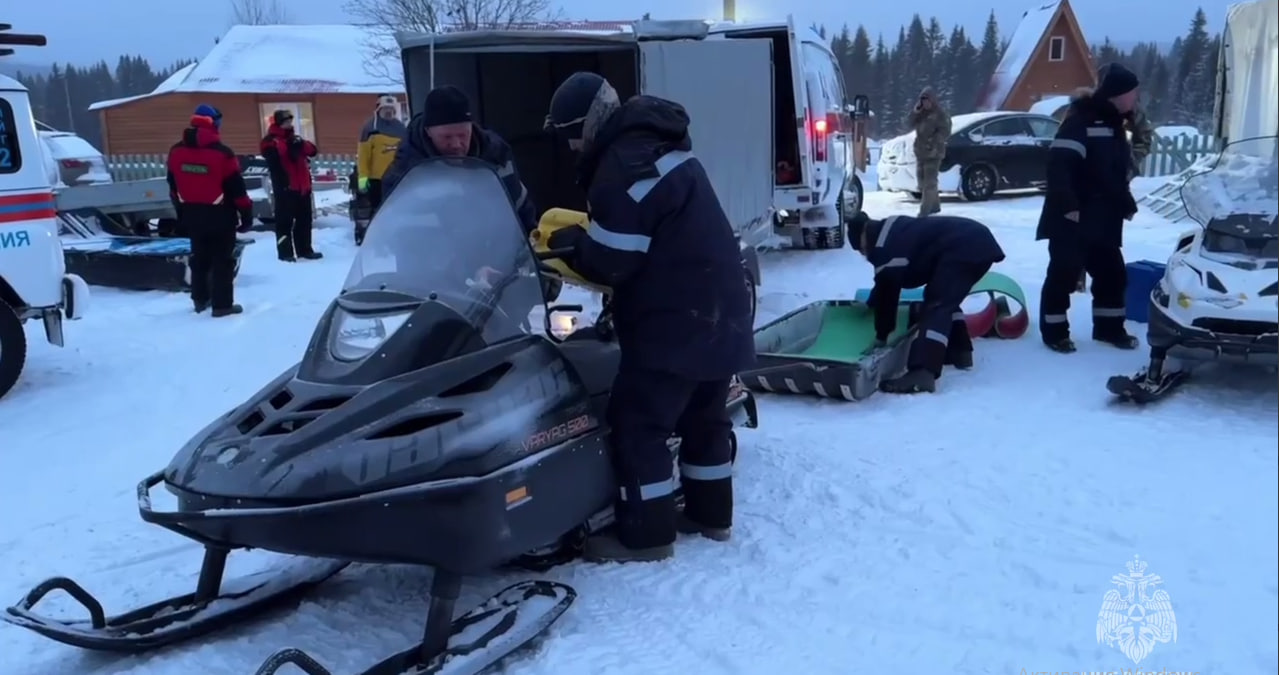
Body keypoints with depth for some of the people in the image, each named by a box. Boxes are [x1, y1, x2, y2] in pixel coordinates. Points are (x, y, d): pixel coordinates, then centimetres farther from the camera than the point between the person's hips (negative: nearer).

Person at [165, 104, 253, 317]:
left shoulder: (176, 151, 2)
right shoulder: (222, 153, -17)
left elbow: (173, 186, 11)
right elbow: (236, 187, -13)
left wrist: (182, 211, 22)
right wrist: (246, 213, -3)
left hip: (191, 214, 6)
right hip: (219, 215, -6)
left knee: (199, 257, 19)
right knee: (223, 260, 2)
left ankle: (200, 299, 28)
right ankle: (222, 304, 2)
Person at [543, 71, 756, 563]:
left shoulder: (624, 164, -17)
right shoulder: (658, 146, 15)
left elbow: (612, 260, -20)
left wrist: (570, 243, -1)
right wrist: (585, 236, 10)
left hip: (674, 322, -10)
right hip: (717, 312, 10)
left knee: (637, 423, -2)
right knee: (704, 417, 19)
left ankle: (646, 533, 6)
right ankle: (711, 513, 30)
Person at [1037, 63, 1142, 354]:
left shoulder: (1114, 124, 16)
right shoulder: (1081, 121, -14)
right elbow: (1058, 164, -25)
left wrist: (1126, 204, 16)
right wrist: (1067, 204, -29)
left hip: (1103, 220, 9)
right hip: (1073, 219, -9)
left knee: (1112, 273, 12)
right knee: (1065, 273, -4)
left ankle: (1109, 328, 25)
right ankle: (1054, 330, 7)